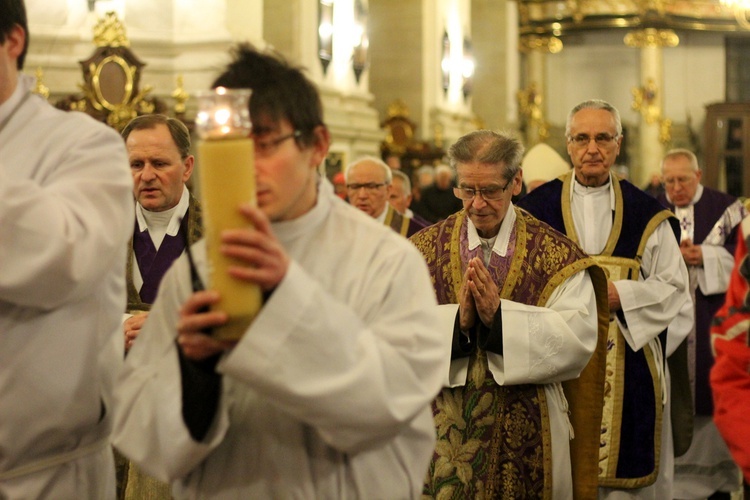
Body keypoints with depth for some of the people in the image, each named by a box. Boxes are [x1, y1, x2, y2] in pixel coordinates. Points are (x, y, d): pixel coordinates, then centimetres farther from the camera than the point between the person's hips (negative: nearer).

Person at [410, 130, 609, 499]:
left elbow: (578, 338, -14)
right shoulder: (425, 251, 3)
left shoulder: (556, 256, -1)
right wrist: (457, 318, -23)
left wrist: (499, 315, -21)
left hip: (527, 436, 0)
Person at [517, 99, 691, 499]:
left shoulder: (646, 214, 5)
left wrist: (620, 295, -11)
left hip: (629, 361, 1)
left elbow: (673, 286, 3)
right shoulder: (536, 209, 3)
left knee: (626, 461, 3)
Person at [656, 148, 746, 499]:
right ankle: (668, 468, 9)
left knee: (712, 390, 1)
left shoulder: (726, 208, 3)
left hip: (711, 320, -1)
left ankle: (716, 470, 12)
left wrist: (705, 256, -14)